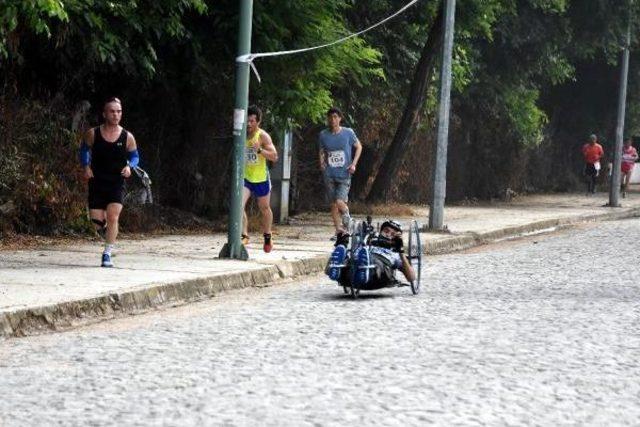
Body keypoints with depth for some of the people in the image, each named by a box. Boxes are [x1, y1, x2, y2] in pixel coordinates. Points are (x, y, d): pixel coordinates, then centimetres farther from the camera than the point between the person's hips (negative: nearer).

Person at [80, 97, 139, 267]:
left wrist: (129, 166, -11)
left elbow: (134, 156, 10)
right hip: (96, 182, 1)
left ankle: (107, 254, -6)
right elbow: (84, 149, 12)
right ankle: (106, 233, 36)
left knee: (113, 217, -15)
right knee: (96, 220, -1)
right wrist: (86, 166, -4)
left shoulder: (127, 137, -5)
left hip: (116, 183, -1)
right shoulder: (93, 134, -5)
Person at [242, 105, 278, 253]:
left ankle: (267, 236, 37)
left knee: (265, 208, 16)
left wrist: (259, 150, -33)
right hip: (245, 178, 2)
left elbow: (274, 156, -20)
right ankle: (244, 236, -18)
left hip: (261, 179, -2)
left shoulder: (263, 136, -13)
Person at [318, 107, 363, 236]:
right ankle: (339, 229, 16)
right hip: (329, 175, 3)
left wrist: (354, 164, -2)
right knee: (333, 204, 4)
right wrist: (322, 162, -4)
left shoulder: (348, 133, -4)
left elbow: (359, 147, 8)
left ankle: (347, 219, 14)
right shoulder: (323, 135, 3)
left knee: (340, 202, -16)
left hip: (344, 174, -3)